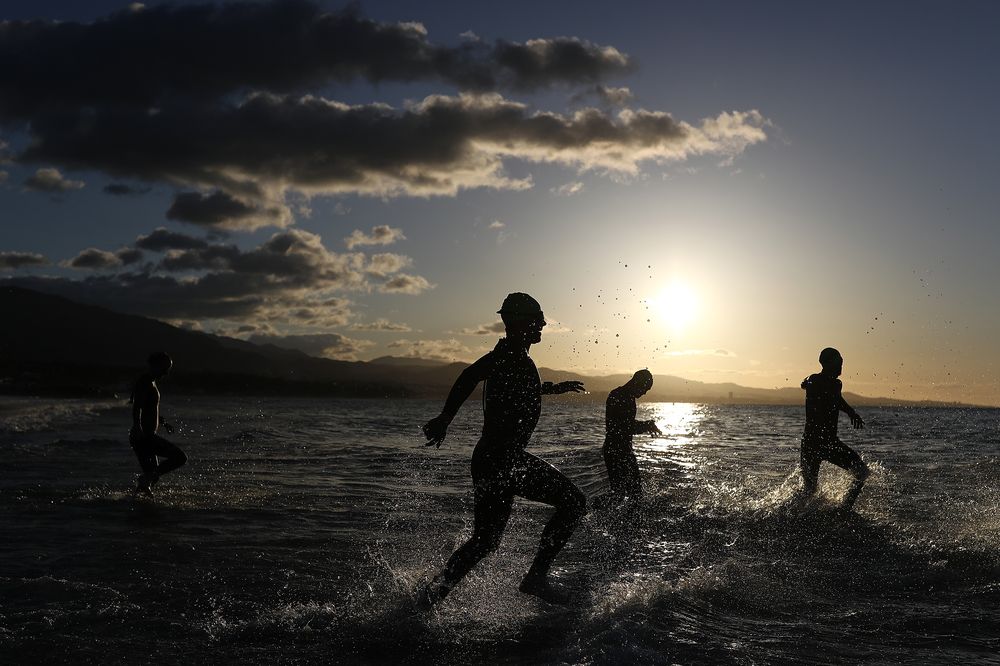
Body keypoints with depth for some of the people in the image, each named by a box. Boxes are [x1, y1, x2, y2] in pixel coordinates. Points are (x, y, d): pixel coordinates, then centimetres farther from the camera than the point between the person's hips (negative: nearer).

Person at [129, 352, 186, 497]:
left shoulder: (151, 382, 19)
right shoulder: (144, 382, -12)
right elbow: (137, 406, -27)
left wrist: (163, 422, 42)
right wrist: (137, 425, -42)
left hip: (147, 436, 11)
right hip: (144, 436, -11)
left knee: (151, 475, 14)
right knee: (180, 457, -13)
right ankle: (146, 480, -12)